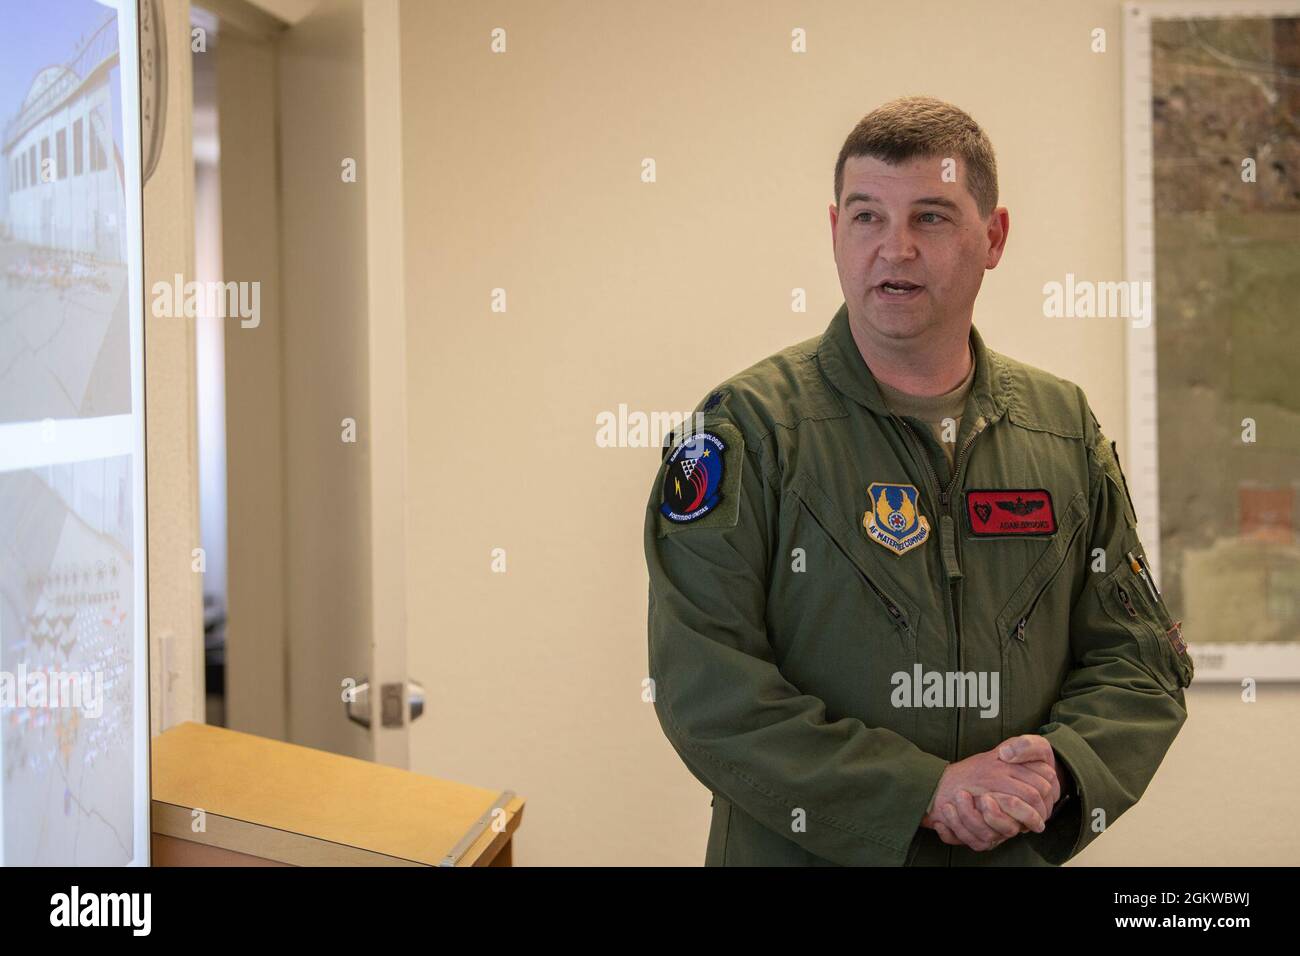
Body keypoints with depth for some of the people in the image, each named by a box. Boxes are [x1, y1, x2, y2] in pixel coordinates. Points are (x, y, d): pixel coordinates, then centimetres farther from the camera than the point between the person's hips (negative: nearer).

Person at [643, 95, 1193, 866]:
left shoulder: (1066, 428, 2)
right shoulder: (745, 428, -11)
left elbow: (1140, 660, 4)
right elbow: (707, 688, -18)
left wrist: (1061, 770, -16)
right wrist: (923, 793, -22)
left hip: (1017, 855, 3)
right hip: (798, 851, -3)